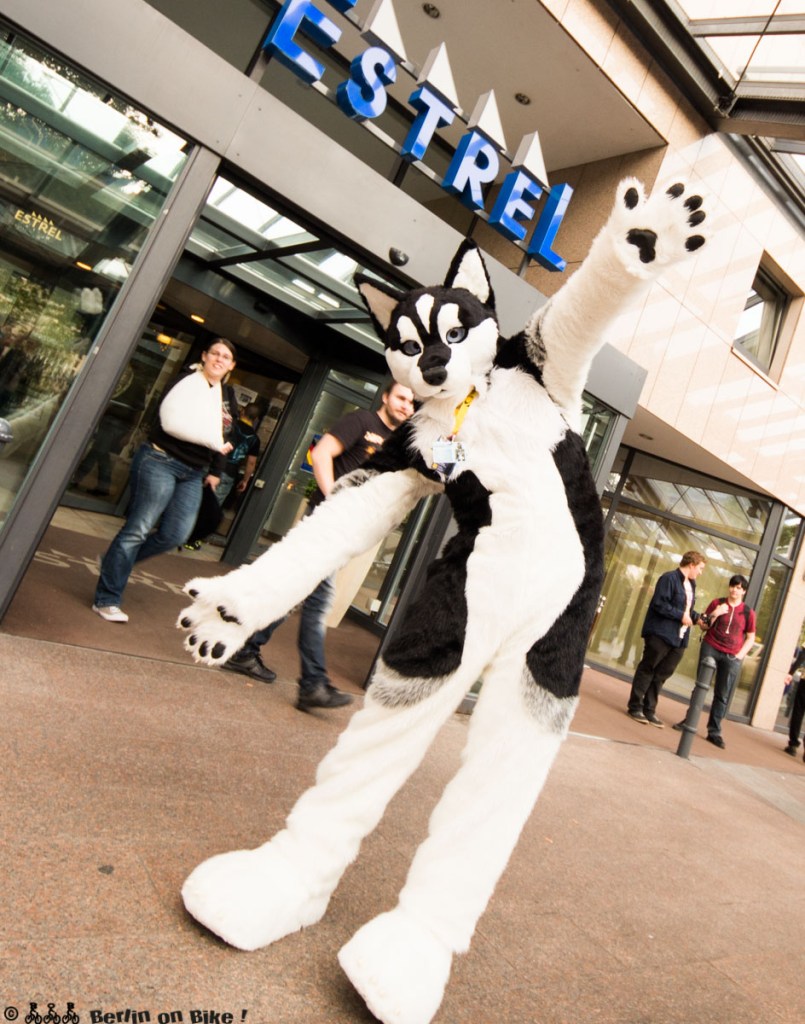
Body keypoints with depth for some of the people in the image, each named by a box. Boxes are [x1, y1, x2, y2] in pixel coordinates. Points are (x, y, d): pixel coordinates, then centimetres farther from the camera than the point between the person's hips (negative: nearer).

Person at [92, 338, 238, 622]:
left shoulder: (227, 400, 17)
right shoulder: (187, 381, -6)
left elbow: (224, 438, 25)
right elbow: (173, 422, -20)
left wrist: (214, 471, 17)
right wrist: (214, 442, -16)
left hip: (193, 473, 7)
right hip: (161, 461, -7)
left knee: (175, 535, 1)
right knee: (137, 529, -7)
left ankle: (116, 561, 24)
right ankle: (107, 600, 2)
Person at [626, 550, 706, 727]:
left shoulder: (691, 584, 16)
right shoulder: (669, 578, -11)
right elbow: (659, 604, -19)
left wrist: (697, 618, 5)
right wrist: (681, 616, -18)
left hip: (678, 638, 8)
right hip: (660, 633, -8)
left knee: (662, 673, 11)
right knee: (647, 669, 1)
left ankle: (649, 710, 19)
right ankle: (635, 707, 9)